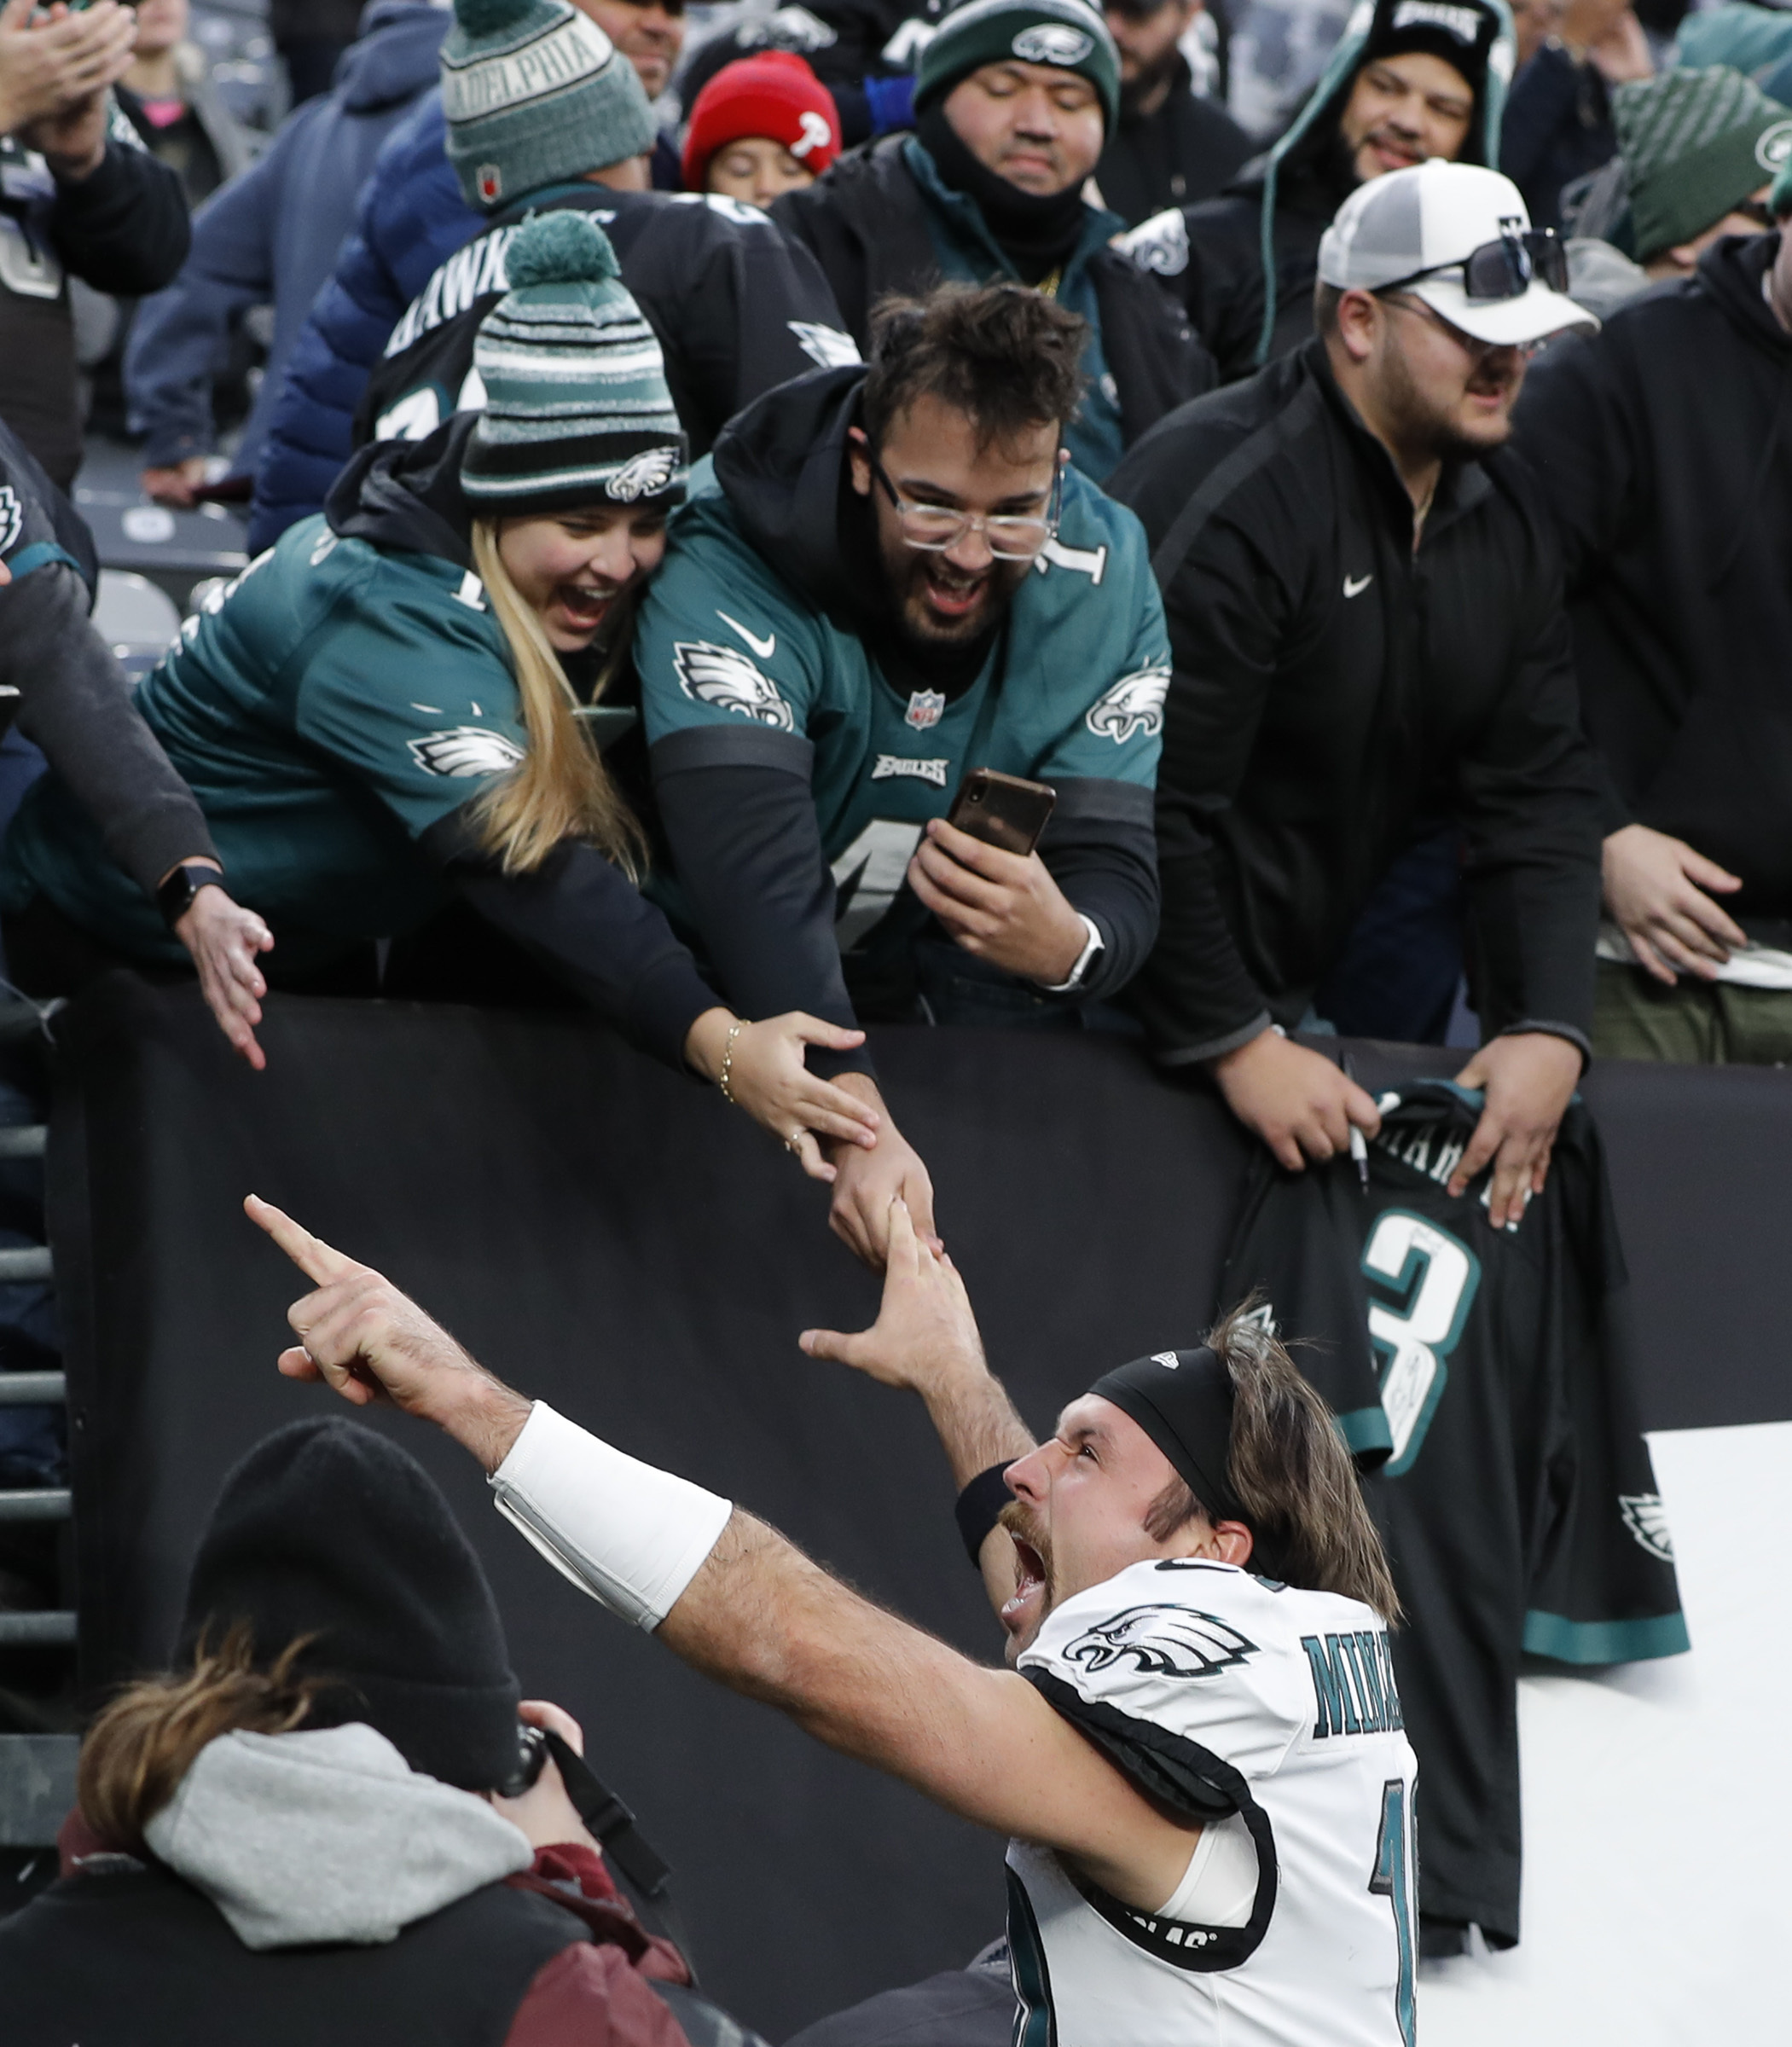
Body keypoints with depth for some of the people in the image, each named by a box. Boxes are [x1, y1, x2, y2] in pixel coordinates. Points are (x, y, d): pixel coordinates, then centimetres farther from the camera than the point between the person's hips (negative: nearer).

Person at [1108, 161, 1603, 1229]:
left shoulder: (1509, 513, 6)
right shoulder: (1228, 497, -20)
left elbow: (1542, 791, 4)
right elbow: (1148, 807, -23)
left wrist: (1550, 1028, -9)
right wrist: (1237, 1045, -22)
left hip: (1309, 998, 7)